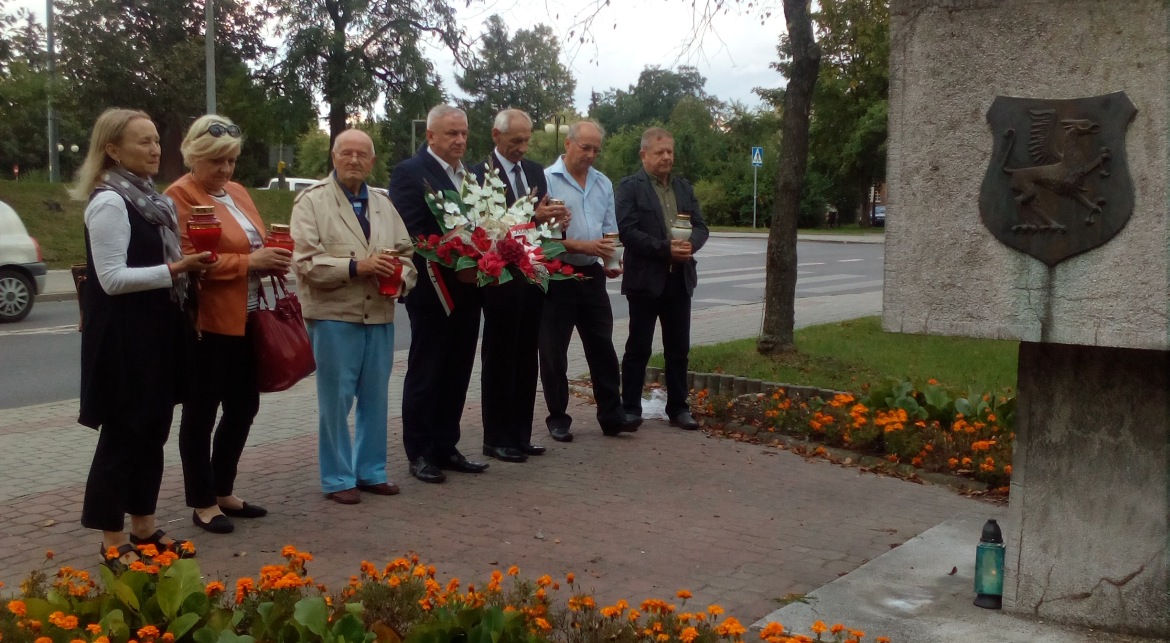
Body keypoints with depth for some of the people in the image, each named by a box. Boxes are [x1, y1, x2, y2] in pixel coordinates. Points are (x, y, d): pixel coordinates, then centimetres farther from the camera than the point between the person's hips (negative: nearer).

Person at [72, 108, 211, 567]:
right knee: (122, 435, 0)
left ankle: (143, 527, 25)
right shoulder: (109, 202, -15)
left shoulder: (148, 198, 13)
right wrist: (174, 269, -22)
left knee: (152, 431, 14)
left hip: (157, 335, 9)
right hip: (124, 340, -9)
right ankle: (113, 543, 10)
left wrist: (186, 266, 7)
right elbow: (112, 278, -21)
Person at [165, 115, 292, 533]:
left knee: (244, 406, 14)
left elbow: (257, 242, 23)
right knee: (201, 413, 3)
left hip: (245, 320, 8)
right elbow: (187, 261, -19)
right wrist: (248, 261, -22)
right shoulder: (179, 196, -10)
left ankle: (223, 491, 29)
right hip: (205, 323, -8)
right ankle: (202, 503, 15)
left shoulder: (237, 192, 14)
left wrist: (273, 259, 1)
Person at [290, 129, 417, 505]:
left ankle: (371, 471, 24)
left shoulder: (383, 204, 15)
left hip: (380, 315, 5)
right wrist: (356, 267, -20)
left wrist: (401, 279, -7)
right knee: (336, 400, 2)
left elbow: (406, 252, 15)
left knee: (375, 399, 12)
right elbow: (306, 261, -12)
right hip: (334, 316, -5)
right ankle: (338, 479, 14)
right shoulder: (312, 200, -3)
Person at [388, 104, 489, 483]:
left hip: (467, 289, 7)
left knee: (457, 373, 12)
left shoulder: (471, 174, 14)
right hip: (433, 290, -7)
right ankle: (419, 454, 13)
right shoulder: (409, 172, -8)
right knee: (425, 374, 3)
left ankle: (446, 448, 23)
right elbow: (408, 233, -16)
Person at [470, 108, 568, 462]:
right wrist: (532, 217, -25)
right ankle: (496, 439, 11)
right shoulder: (480, 173, -9)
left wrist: (556, 218, -7)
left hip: (532, 277, 7)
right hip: (501, 280, -6)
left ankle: (520, 435, 21)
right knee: (499, 359, 2)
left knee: (526, 358, 11)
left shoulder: (535, 170, 12)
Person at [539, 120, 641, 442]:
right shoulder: (546, 180, -9)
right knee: (553, 350, 4)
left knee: (602, 346, 6)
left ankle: (611, 415, 12)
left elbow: (609, 231, 12)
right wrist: (583, 246, -18)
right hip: (556, 276, -5)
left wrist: (610, 261, -7)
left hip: (592, 275, 5)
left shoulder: (603, 184, 10)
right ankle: (558, 418, 15)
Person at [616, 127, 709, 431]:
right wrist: (665, 248, -21)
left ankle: (678, 407, 18)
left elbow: (700, 226, 10)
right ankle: (630, 408, 10)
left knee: (678, 348, 9)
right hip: (645, 279, -5)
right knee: (638, 348, 2)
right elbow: (627, 231, -15)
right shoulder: (629, 187, -4)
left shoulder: (684, 187, 14)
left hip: (680, 279, 5)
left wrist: (690, 244, -13)